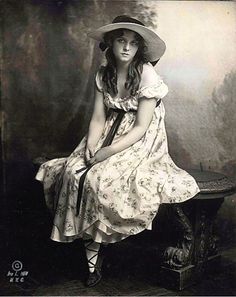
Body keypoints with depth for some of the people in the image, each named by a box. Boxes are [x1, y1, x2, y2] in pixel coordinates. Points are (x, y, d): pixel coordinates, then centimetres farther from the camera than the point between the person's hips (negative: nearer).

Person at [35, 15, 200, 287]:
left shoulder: (147, 75, -14)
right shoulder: (104, 74, 4)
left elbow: (141, 127, -16)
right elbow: (98, 118, 2)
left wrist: (109, 151, -23)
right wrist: (90, 146, -16)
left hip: (142, 140, -5)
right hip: (112, 131, 5)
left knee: (100, 178, -28)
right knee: (73, 171, -19)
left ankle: (94, 252, -5)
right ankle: (92, 260, -13)